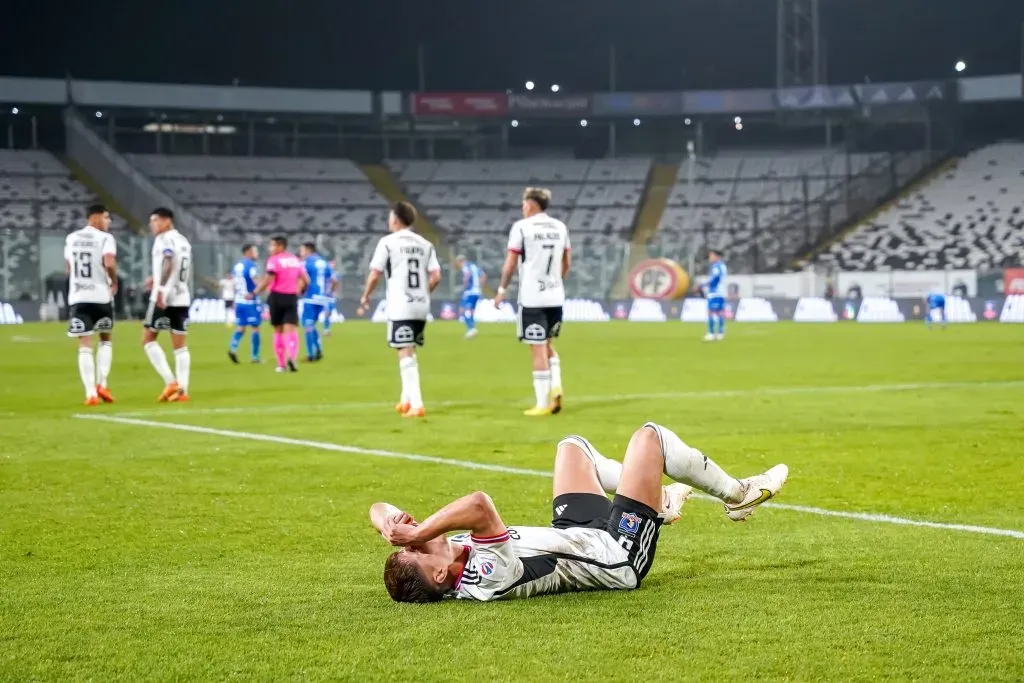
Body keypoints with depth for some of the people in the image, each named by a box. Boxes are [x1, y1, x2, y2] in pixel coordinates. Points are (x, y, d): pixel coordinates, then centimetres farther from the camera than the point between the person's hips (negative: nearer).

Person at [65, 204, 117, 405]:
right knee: (105, 340, 18)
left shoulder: (71, 238, 13)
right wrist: (114, 282, -4)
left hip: (77, 297, 3)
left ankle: (90, 393, -5)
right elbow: (109, 263, -21)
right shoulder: (105, 238, -5)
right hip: (100, 296, -3)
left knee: (84, 346, 2)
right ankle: (101, 384, 6)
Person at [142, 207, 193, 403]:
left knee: (148, 339, 1)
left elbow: (168, 263, -24)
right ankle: (182, 389, 0)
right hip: (182, 298, 8)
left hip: (164, 297, -8)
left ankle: (170, 382, -10)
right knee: (180, 346, 7)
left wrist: (160, 288, -33)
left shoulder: (164, 239, -7)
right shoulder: (183, 241, 20)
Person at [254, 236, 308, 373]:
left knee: (278, 331, 10)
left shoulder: (274, 260, -8)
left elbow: (268, 280, -17)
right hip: (292, 298, 3)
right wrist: (298, 290, 33)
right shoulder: (295, 260, 11)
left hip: (277, 297, -3)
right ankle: (292, 357, -30)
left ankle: (281, 364, 12)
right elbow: (305, 280, 16)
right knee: (290, 330, -4)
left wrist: (255, 293, -9)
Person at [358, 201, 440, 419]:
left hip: (400, 307, -5)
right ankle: (407, 400, 26)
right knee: (410, 353, 20)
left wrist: (365, 297, 10)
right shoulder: (425, 244, 9)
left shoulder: (388, 242, -5)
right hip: (421, 307, 6)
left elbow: (375, 274, -6)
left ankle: (416, 404, -13)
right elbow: (435, 277, 4)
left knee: (406, 354, -5)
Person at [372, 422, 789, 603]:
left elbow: (381, 511, -15)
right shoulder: (489, 580, -43)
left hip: (576, 533, 8)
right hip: (620, 553, -8)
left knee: (572, 446, 23)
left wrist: (392, 522, -36)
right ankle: (736, 495, 27)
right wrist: (417, 532, -51)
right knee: (649, 436, 1)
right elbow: (480, 505, -58)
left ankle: (659, 501, 43)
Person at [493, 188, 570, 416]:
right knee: (547, 344, 20)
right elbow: (566, 264, 14)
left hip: (532, 298, -5)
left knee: (538, 349, -2)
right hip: (555, 297, 5)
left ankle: (543, 404, 1)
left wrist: (502, 289, 5)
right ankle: (556, 386, 2)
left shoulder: (521, 227, -6)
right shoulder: (560, 227, 9)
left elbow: (510, 264, -6)